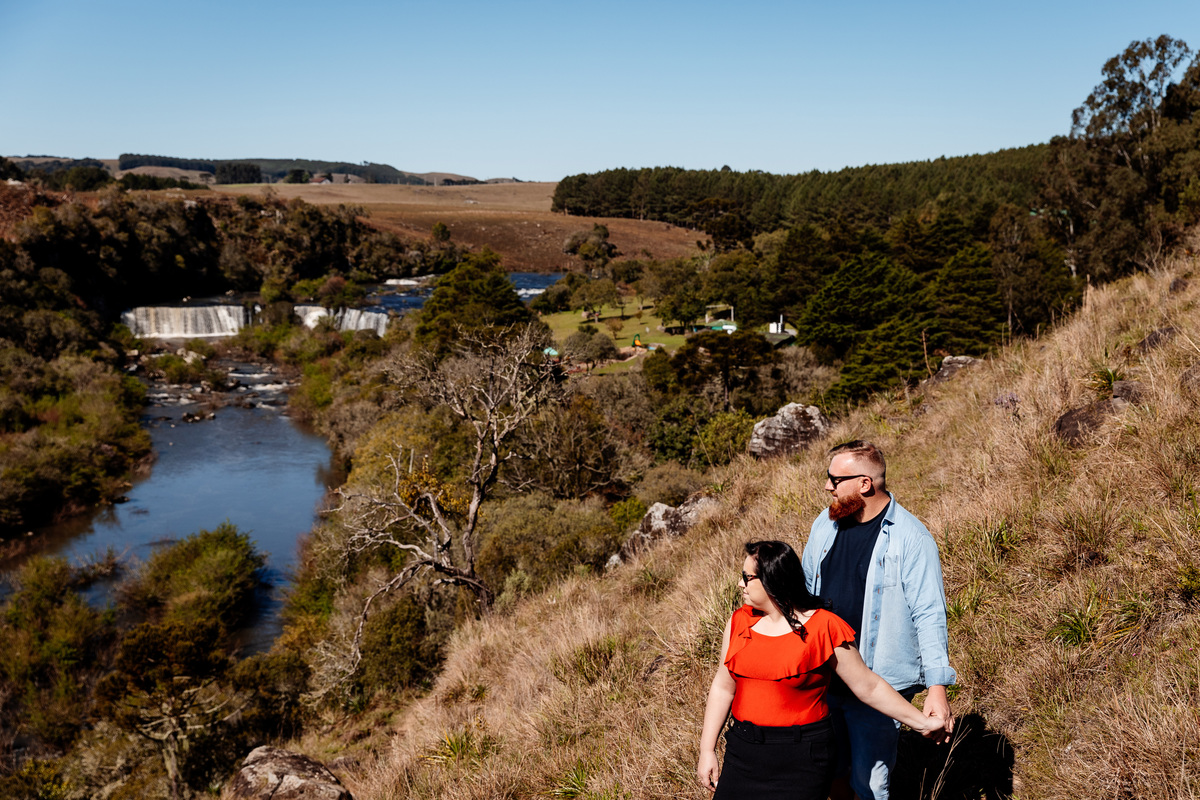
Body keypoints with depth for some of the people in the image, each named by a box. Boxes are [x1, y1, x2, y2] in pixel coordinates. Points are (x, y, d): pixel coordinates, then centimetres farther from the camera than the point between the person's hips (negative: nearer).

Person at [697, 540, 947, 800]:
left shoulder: (823, 628, -10)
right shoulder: (740, 621, 4)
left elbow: (867, 687, -2)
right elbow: (723, 686, 9)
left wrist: (922, 723, -1)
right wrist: (707, 750, 8)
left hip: (801, 759, -4)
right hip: (743, 753, 5)